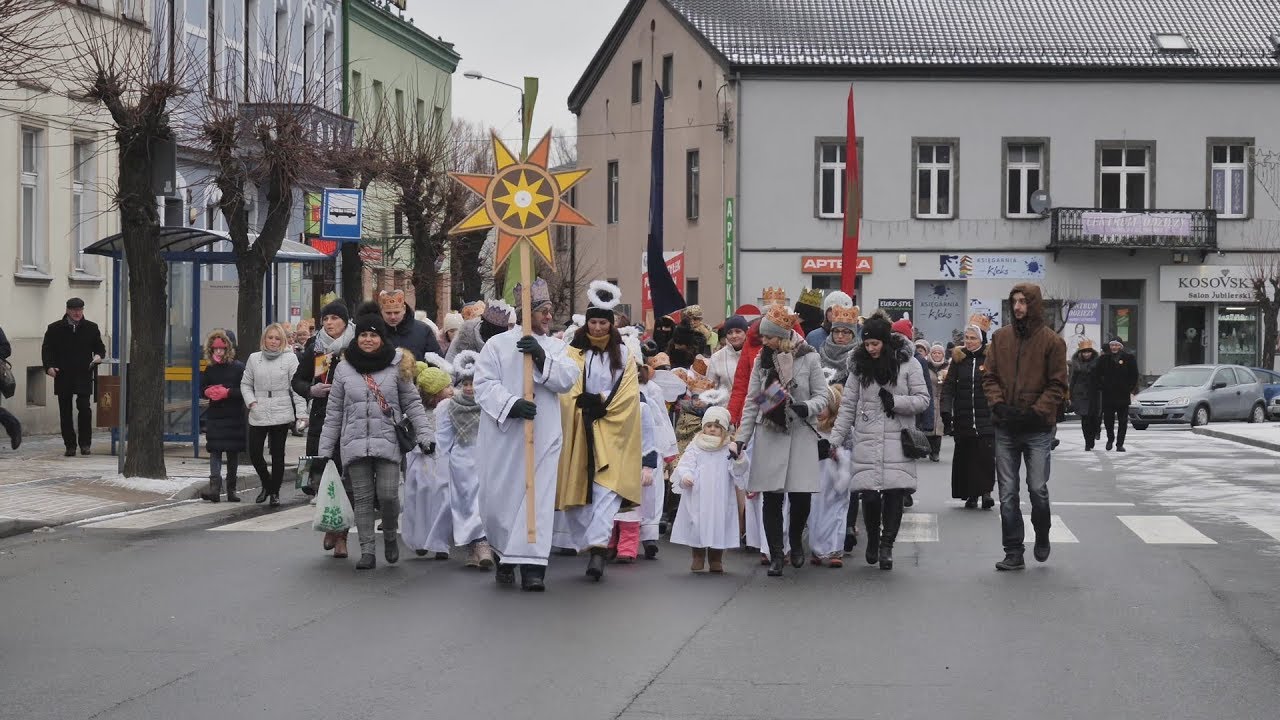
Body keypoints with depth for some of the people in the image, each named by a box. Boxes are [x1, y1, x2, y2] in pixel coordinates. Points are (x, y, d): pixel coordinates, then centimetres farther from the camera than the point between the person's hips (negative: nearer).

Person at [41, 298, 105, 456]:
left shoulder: (91, 328, 9)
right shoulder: (55, 329, 6)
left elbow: (100, 347, 17)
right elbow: (46, 349, 7)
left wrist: (99, 355, -6)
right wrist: (49, 366, -9)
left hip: (84, 376, -1)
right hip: (63, 376, 1)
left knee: (84, 408, -11)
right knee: (65, 411, 4)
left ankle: (84, 443, -2)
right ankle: (70, 445, 11)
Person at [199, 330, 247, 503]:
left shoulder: (238, 367, -4)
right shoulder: (210, 368, 8)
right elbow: (201, 388, 13)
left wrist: (227, 392, -19)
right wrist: (208, 392, -8)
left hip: (234, 417, -2)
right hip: (214, 416, 2)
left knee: (233, 453, 6)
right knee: (214, 451, -9)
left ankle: (231, 490, 16)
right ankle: (214, 487, -19)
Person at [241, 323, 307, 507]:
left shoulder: (290, 358, 0)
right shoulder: (254, 358, 8)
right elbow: (245, 384, 15)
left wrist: (301, 413, -9)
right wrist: (251, 401, -2)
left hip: (281, 414, -3)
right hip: (258, 415, 3)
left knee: (278, 455, 3)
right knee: (254, 453, 0)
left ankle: (275, 491, 16)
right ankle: (267, 485, 24)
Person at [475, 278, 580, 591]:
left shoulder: (556, 347, 14)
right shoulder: (498, 344, 4)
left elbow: (568, 379, -3)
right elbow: (485, 384, -6)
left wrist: (542, 358, -17)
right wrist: (510, 404, -22)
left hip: (542, 436, 2)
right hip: (503, 433, -2)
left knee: (538, 497, -6)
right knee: (499, 496, 4)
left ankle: (532, 565, -7)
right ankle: (504, 555, 26)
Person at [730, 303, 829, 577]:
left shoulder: (808, 358, -1)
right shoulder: (762, 359, 7)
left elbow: (822, 396, 2)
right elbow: (752, 403, 8)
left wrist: (807, 407, -20)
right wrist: (740, 439, 3)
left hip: (800, 434, -2)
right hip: (769, 435, 2)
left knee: (801, 495, -4)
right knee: (772, 498, -2)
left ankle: (796, 542, 24)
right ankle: (775, 555, 6)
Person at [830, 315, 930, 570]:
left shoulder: (908, 364, 2)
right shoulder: (860, 367, 9)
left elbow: (923, 400, 2)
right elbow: (847, 407, 10)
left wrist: (895, 401, -12)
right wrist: (835, 439, 5)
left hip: (898, 443, -1)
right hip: (867, 442, 1)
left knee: (895, 492, -6)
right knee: (869, 494, -6)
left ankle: (887, 545, 8)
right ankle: (873, 538, 20)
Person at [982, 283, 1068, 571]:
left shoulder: (1052, 341, -2)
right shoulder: (1001, 338, 7)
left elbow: (1057, 385, -3)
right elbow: (990, 377, 9)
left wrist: (1035, 412, -13)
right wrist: (999, 405, -8)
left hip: (1038, 428, -3)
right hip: (1006, 427, 3)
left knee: (1038, 488, -2)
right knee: (1007, 493, 4)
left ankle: (1042, 537, 25)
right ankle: (1014, 552, 10)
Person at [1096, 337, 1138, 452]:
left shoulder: (1129, 358, 1)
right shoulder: (1104, 359, 6)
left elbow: (1134, 376, 3)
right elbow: (1099, 375, 11)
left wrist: (1131, 390, -3)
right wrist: (1100, 388, 1)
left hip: (1123, 395, -1)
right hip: (1108, 394, 1)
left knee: (1123, 421, 2)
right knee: (1108, 419, 3)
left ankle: (1120, 443, 8)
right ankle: (1110, 438, 27)